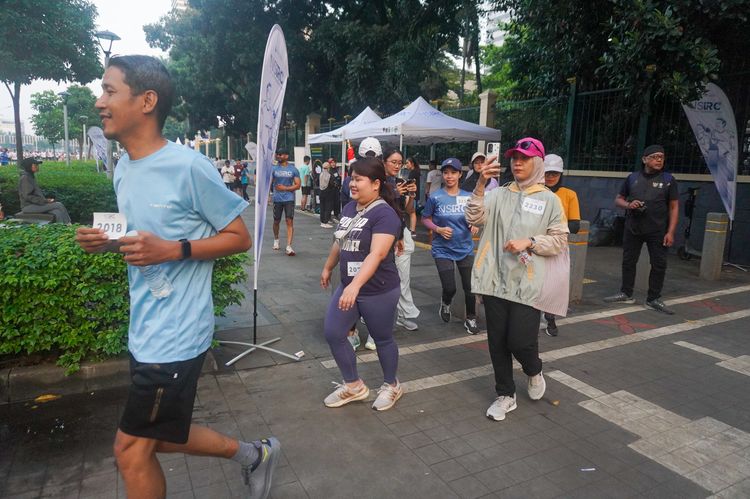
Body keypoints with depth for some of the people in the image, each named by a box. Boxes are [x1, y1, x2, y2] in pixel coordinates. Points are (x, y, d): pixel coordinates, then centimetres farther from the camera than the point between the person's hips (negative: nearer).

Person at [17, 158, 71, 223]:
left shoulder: (31, 177, 17)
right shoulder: (25, 178, -11)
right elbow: (27, 196, -18)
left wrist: (46, 200, 4)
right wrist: (44, 201, -18)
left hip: (35, 205, 8)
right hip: (29, 207, -8)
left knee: (57, 213, -16)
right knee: (59, 205, -17)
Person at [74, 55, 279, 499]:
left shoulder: (189, 167, -17)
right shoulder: (123, 169, 8)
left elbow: (239, 238, -12)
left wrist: (172, 249, -24)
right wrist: (107, 243, 1)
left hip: (175, 335, -9)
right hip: (144, 332, 9)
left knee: (132, 449, 6)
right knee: (158, 437, 20)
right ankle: (254, 454, 37)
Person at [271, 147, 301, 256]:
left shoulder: (293, 169, 1)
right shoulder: (274, 168, 4)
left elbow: (297, 185, -1)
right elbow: (269, 183, 6)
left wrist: (285, 188, -11)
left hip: (289, 199, -1)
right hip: (277, 199, 2)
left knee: (290, 221, -9)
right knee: (276, 221, 13)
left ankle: (288, 246, -11)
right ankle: (276, 240, 39)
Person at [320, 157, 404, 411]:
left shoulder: (385, 214, -20)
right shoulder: (349, 207, 4)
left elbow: (377, 253, -31)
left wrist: (355, 285, -41)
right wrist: (328, 268, 27)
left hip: (378, 291, -7)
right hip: (347, 286, 8)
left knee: (382, 339, 10)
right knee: (333, 334, 6)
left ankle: (391, 386, 35)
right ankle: (354, 386, 25)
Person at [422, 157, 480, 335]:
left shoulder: (468, 197, -1)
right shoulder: (435, 198, -8)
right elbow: (425, 219, 1)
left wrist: (475, 225, -11)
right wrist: (438, 229, -15)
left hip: (465, 248, 2)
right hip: (443, 249, -2)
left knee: (470, 287, 2)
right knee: (450, 288, -4)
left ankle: (471, 318, 27)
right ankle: (446, 303, 34)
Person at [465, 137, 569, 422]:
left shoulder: (549, 200, 1)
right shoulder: (499, 195, 5)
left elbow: (559, 240, 0)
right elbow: (474, 219, -9)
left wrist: (529, 243, -15)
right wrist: (481, 184, -19)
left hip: (528, 284, -2)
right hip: (496, 281, 3)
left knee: (521, 341, -3)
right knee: (497, 343, 9)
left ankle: (534, 372, 34)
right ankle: (505, 395, 28)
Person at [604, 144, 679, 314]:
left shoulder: (668, 179, 0)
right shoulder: (633, 178, 5)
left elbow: (674, 207, -1)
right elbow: (618, 199, 13)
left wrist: (670, 232, -9)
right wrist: (628, 205, -11)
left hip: (658, 231, -2)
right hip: (632, 228, 2)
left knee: (659, 264, 2)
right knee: (628, 261, 9)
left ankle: (653, 299, 14)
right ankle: (626, 294, 24)